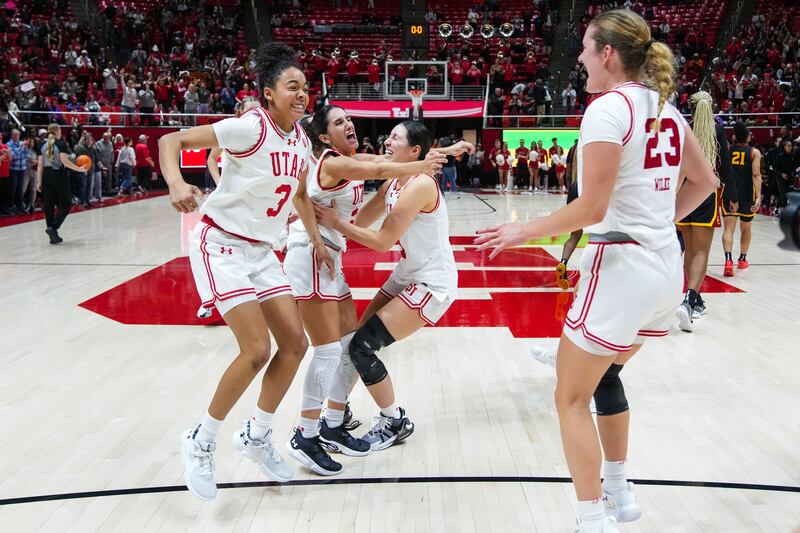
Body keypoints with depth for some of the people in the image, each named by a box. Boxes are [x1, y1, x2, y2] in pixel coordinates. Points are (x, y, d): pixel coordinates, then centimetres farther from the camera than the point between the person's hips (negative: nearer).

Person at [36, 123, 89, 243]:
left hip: (46, 175, 6)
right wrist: (79, 169, -10)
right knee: (65, 205, 3)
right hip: (59, 175, -6)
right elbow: (65, 162, -17)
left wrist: (39, 181, 7)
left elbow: (40, 165, 6)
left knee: (49, 205, 7)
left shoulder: (43, 146, 8)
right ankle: (53, 228, -14)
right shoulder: (61, 144, -7)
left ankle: (53, 235, 10)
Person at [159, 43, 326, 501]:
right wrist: (176, 183, -36)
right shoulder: (250, 128, -17)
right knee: (257, 351, -15)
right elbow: (172, 140, -18)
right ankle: (201, 442, 7)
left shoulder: (301, 140, 5)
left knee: (295, 344, 5)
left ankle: (257, 436, 23)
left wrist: (318, 240, 19)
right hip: (222, 245, -8)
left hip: (261, 252, 8)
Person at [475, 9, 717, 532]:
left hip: (623, 267, -9)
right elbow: (705, 181, 18)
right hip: (666, 266, 9)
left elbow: (592, 208, -20)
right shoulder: (665, 107, 10)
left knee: (572, 396, 5)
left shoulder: (607, 108, -15)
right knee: (604, 375, 27)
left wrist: (523, 231, -8)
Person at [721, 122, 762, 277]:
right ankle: (742, 259, 33)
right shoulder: (754, 152, -4)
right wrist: (758, 197, -16)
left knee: (728, 228, -6)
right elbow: (756, 175, -13)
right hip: (747, 195, 0)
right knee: (746, 229, 20)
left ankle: (728, 260, -27)